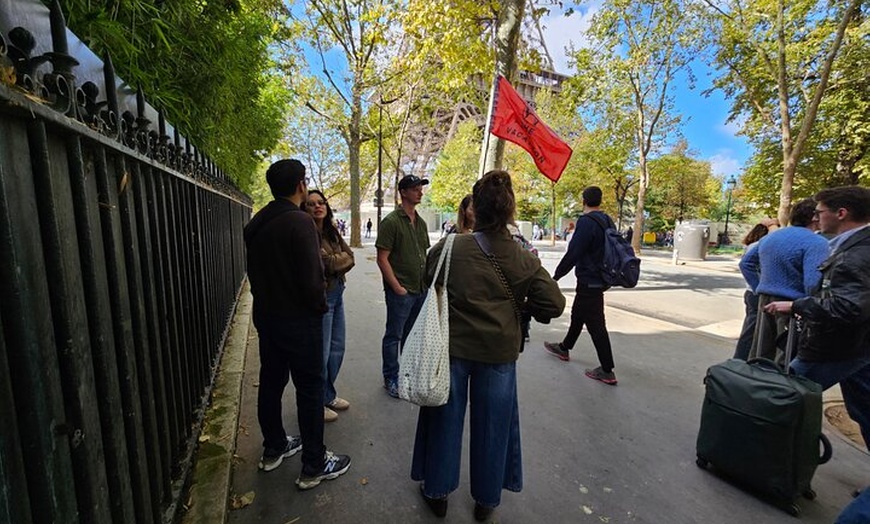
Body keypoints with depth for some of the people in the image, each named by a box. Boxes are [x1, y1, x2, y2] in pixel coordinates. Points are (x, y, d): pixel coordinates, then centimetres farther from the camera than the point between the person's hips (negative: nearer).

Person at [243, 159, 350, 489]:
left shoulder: (255, 223, 6)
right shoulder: (300, 221, -20)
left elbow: (254, 270, 12)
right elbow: (311, 276, -24)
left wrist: (266, 298, 18)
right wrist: (320, 305, -8)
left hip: (265, 314, 9)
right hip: (298, 318, -8)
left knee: (270, 381, 19)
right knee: (309, 388, 4)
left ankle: (273, 449, 38)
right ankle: (314, 467, 17)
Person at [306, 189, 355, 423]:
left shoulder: (332, 231, 10)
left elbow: (349, 257, 4)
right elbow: (322, 264, -22)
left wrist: (333, 262, -11)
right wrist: (339, 261, -8)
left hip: (337, 293, 8)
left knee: (337, 347, 17)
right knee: (321, 352, 3)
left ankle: (328, 395, 36)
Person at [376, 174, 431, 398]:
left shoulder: (421, 222, 11)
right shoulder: (391, 222, -11)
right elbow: (382, 259, -14)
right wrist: (397, 287, -16)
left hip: (421, 290, 7)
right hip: (400, 291, -7)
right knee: (394, 336, 6)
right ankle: (391, 379, 22)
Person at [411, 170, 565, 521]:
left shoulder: (449, 248, -15)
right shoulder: (525, 260, -10)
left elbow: (427, 287, -2)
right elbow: (554, 304, -9)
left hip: (453, 347, 0)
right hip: (500, 352, 1)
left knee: (446, 418, 18)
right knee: (492, 424, 19)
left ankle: (437, 491, 38)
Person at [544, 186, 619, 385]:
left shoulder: (586, 221, -19)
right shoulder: (608, 221, 8)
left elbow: (573, 253, -22)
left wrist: (556, 276, -14)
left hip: (589, 281, -10)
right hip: (600, 277, 10)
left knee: (595, 324, -2)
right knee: (577, 314, 23)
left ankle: (607, 371, 6)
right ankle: (564, 348, 40)